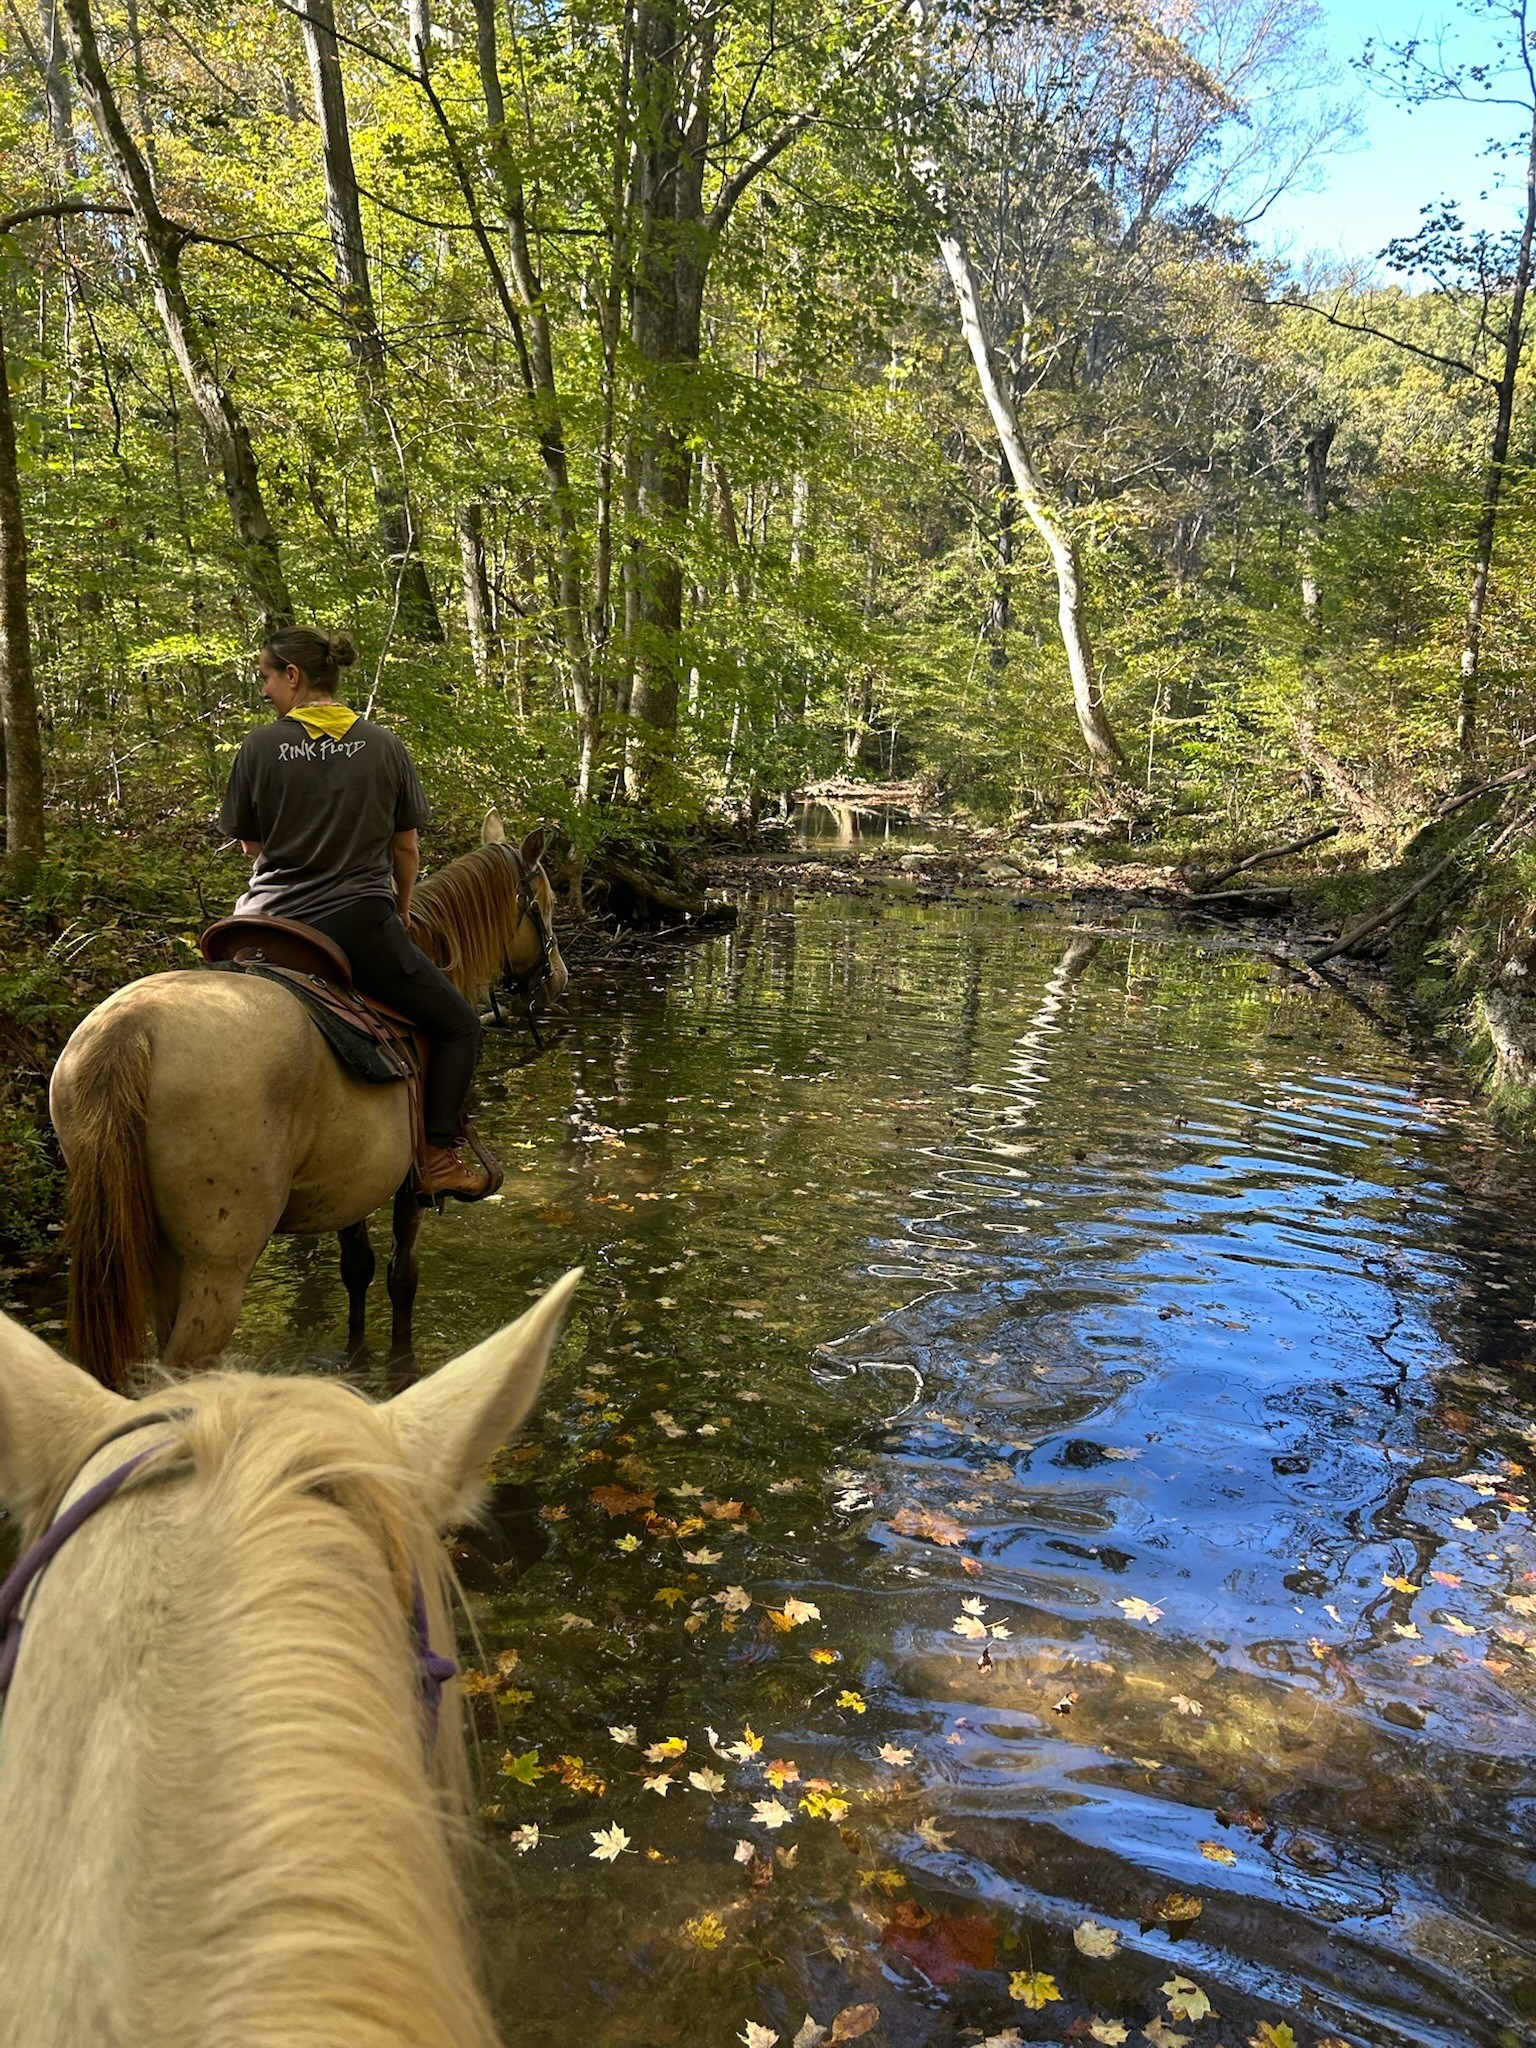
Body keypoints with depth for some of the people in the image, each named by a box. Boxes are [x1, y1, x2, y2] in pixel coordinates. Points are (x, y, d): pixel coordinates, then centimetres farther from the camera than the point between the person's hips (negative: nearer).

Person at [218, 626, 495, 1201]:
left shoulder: (260, 745, -2)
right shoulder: (385, 745, 1)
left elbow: (251, 843, 8)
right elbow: (407, 848, 6)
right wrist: (401, 911, 22)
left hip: (270, 924, 1)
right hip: (360, 923, -1)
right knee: (458, 1024, 14)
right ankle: (441, 1158, 5)